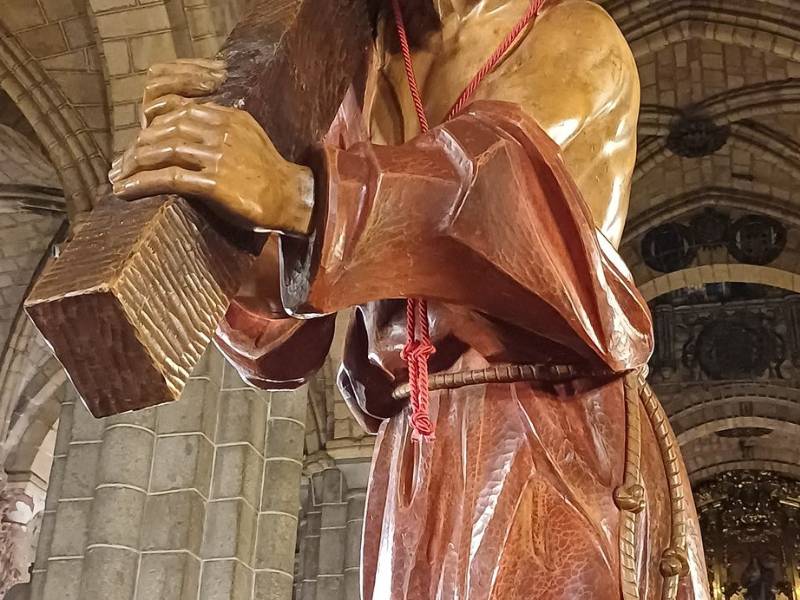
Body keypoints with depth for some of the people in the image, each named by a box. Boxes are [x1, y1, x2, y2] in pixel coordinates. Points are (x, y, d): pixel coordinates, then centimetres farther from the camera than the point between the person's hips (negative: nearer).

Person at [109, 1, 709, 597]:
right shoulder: (365, 101, 18)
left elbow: (518, 160, -17)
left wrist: (298, 191, -31)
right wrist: (192, 144, -6)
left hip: (552, 442, -4)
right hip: (419, 467, 4)